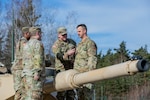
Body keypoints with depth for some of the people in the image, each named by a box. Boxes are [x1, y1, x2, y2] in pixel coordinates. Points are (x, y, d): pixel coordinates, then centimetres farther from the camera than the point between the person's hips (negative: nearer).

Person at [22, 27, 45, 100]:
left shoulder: (27, 45, 20)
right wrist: (37, 73, -22)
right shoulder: (38, 43, -6)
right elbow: (38, 59, -17)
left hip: (27, 75, 9)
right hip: (34, 76, -9)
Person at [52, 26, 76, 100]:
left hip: (71, 69, 5)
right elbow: (59, 56, -21)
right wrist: (67, 54, -39)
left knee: (71, 91, 8)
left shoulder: (72, 42, 10)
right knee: (62, 90, -6)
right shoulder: (56, 45, -5)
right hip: (62, 70, -4)